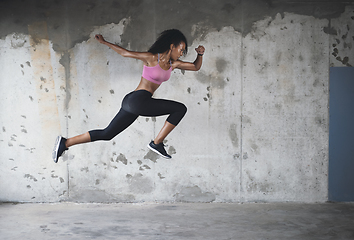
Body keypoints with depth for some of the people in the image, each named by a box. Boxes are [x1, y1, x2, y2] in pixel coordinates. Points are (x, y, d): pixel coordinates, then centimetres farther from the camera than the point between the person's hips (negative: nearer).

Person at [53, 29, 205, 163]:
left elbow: (196, 67, 22)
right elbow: (125, 53, 3)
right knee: (180, 109, -9)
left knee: (106, 134, 11)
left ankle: (65, 143, 15)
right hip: (138, 99, -8)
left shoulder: (174, 64, 14)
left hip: (135, 104, 8)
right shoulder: (151, 58, -7)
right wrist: (105, 43, 9)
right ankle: (157, 143, -5)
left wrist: (200, 54, 3)